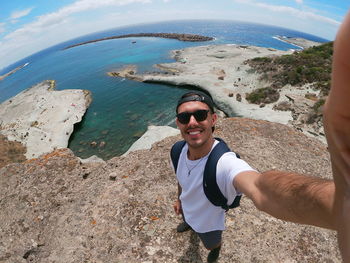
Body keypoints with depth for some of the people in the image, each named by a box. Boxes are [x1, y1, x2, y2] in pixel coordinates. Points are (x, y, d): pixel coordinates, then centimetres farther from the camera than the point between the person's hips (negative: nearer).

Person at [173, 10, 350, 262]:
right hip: (187, 210, 4)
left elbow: (260, 188, -75)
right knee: (188, 218, 41)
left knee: (212, 242, 33)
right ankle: (189, 225, 80)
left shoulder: (225, 162, -51)